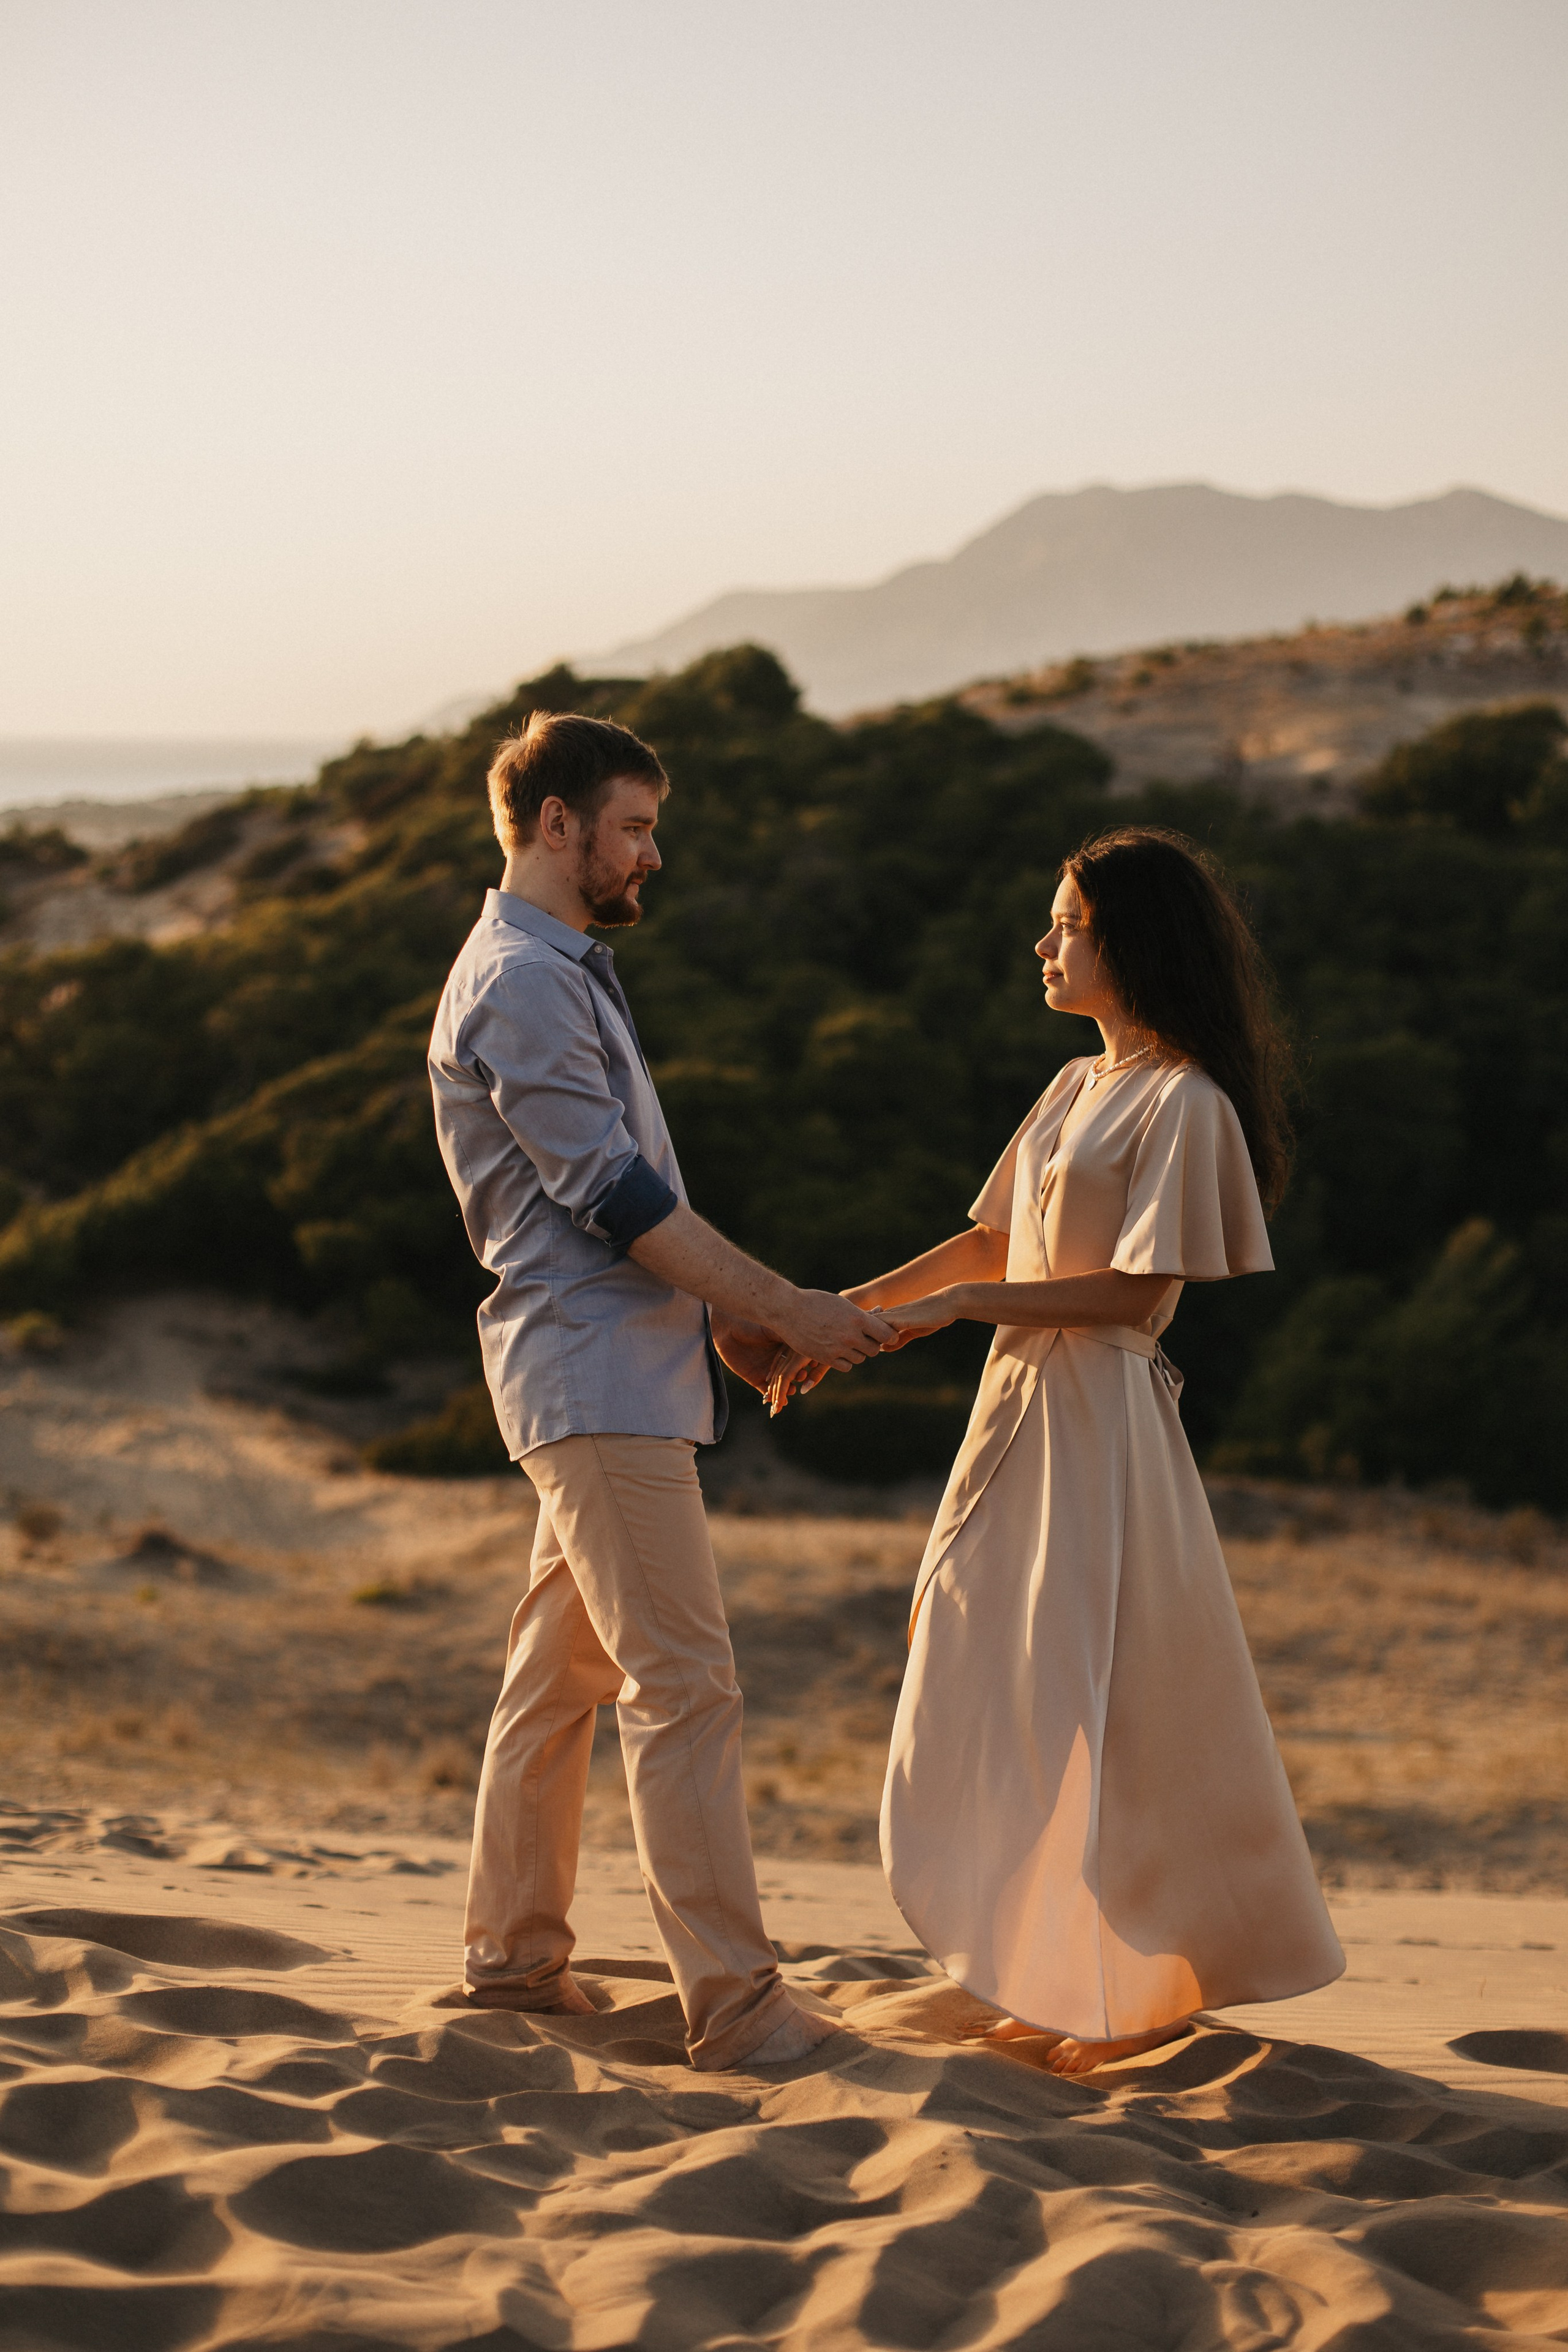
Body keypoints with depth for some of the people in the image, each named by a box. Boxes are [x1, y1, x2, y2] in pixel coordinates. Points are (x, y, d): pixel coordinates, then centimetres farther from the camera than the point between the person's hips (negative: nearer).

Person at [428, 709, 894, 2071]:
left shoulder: (566, 973, 19)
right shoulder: (521, 982, -13)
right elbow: (614, 1196, -18)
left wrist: (725, 1312, 13)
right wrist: (790, 1308, -14)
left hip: (614, 1369, 10)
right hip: (598, 1378, -10)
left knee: (561, 1674, 14)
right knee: (684, 1681, -11)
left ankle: (514, 1954, 21)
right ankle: (735, 2005, -11)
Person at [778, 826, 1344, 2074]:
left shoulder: (1186, 1103, -13)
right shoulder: (1078, 1089, 13)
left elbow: (1142, 1290, -17)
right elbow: (993, 1243, 15)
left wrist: (960, 1307, -17)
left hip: (1101, 1421, -9)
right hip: (1022, 1409, 9)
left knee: (1102, 1706, -3)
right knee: (1012, 1702, 11)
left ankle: (1151, 1990, 10)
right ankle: (1071, 1983, 21)